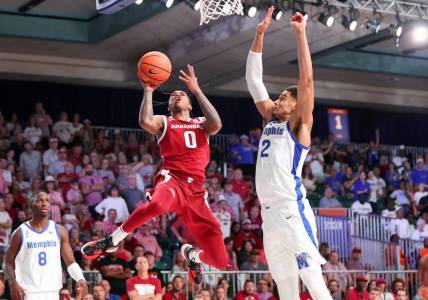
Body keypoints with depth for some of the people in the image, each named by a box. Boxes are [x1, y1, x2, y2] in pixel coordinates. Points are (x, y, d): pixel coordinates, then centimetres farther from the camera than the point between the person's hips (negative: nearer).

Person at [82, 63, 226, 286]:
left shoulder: (202, 124, 22)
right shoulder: (163, 122, 15)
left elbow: (216, 124, -4)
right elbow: (145, 122, -10)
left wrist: (196, 90, 0)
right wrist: (148, 91, -1)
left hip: (196, 190, 3)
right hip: (171, 178, -3)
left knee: (220, 261, -3)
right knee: (156, 204, -44)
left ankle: (191, 254, 34)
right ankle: (112, 241, -20)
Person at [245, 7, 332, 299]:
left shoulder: (299, 125, 1)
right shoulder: (271, 120, 18)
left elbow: (307, 79, -11)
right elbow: (253, 79, 19)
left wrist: (300, 33, -9)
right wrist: (260, 35, 15)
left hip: (292, 210, -7)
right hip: (269, 212, 8)